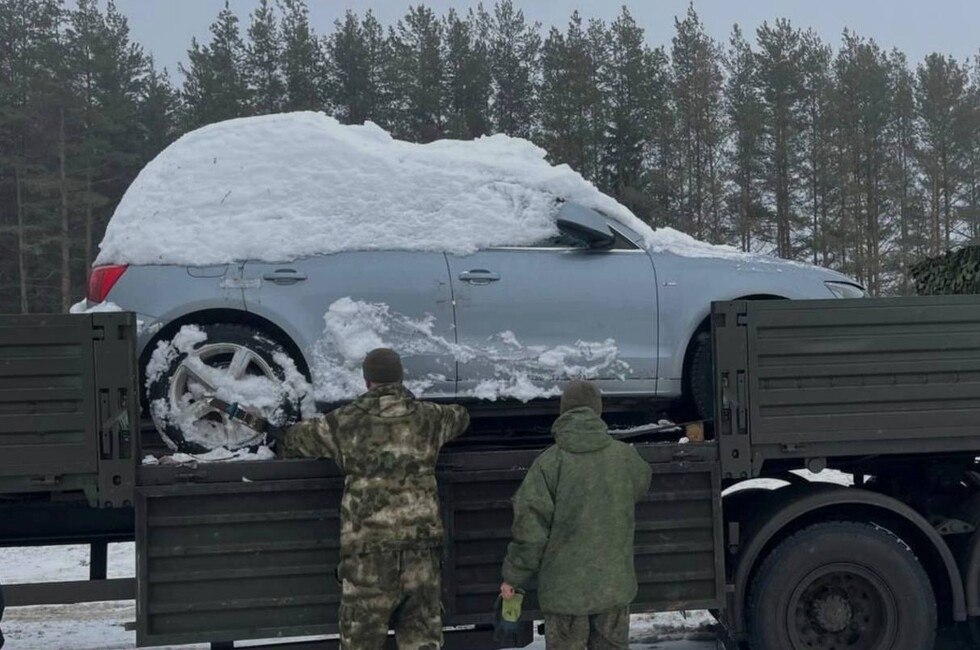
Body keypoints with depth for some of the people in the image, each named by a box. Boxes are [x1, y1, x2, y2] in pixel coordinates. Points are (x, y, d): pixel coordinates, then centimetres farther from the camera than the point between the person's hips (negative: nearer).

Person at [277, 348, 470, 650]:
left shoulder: (346, 422, -1)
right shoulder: (428, 417, 7)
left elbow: (294, 440, 13)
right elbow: (460, 416, 29)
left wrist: (281, 441, 36)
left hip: (369, 546, -2)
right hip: (422, 539, 3)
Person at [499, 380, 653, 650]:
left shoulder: (548, 463, -14)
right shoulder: (625, 456, -4)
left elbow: (530, 529, -12)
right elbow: (640, 486, 19)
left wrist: (513, 576, 0)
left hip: (564, 588, -3)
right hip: (614, 584, 3)